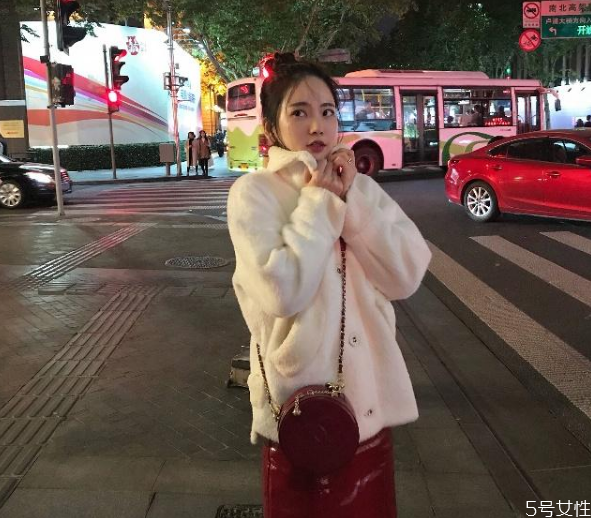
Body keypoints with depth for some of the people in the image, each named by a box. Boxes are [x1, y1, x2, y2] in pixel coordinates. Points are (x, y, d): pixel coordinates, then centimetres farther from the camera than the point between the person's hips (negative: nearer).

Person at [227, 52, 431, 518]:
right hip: (300, 399, -4)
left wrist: (350, 197, -13)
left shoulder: (362, 187, 4)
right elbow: (283, 292, -24)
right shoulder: (254, 193, -10)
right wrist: (317, 202, -16)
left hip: (369, 393, 5)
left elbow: (407, 276, -8)